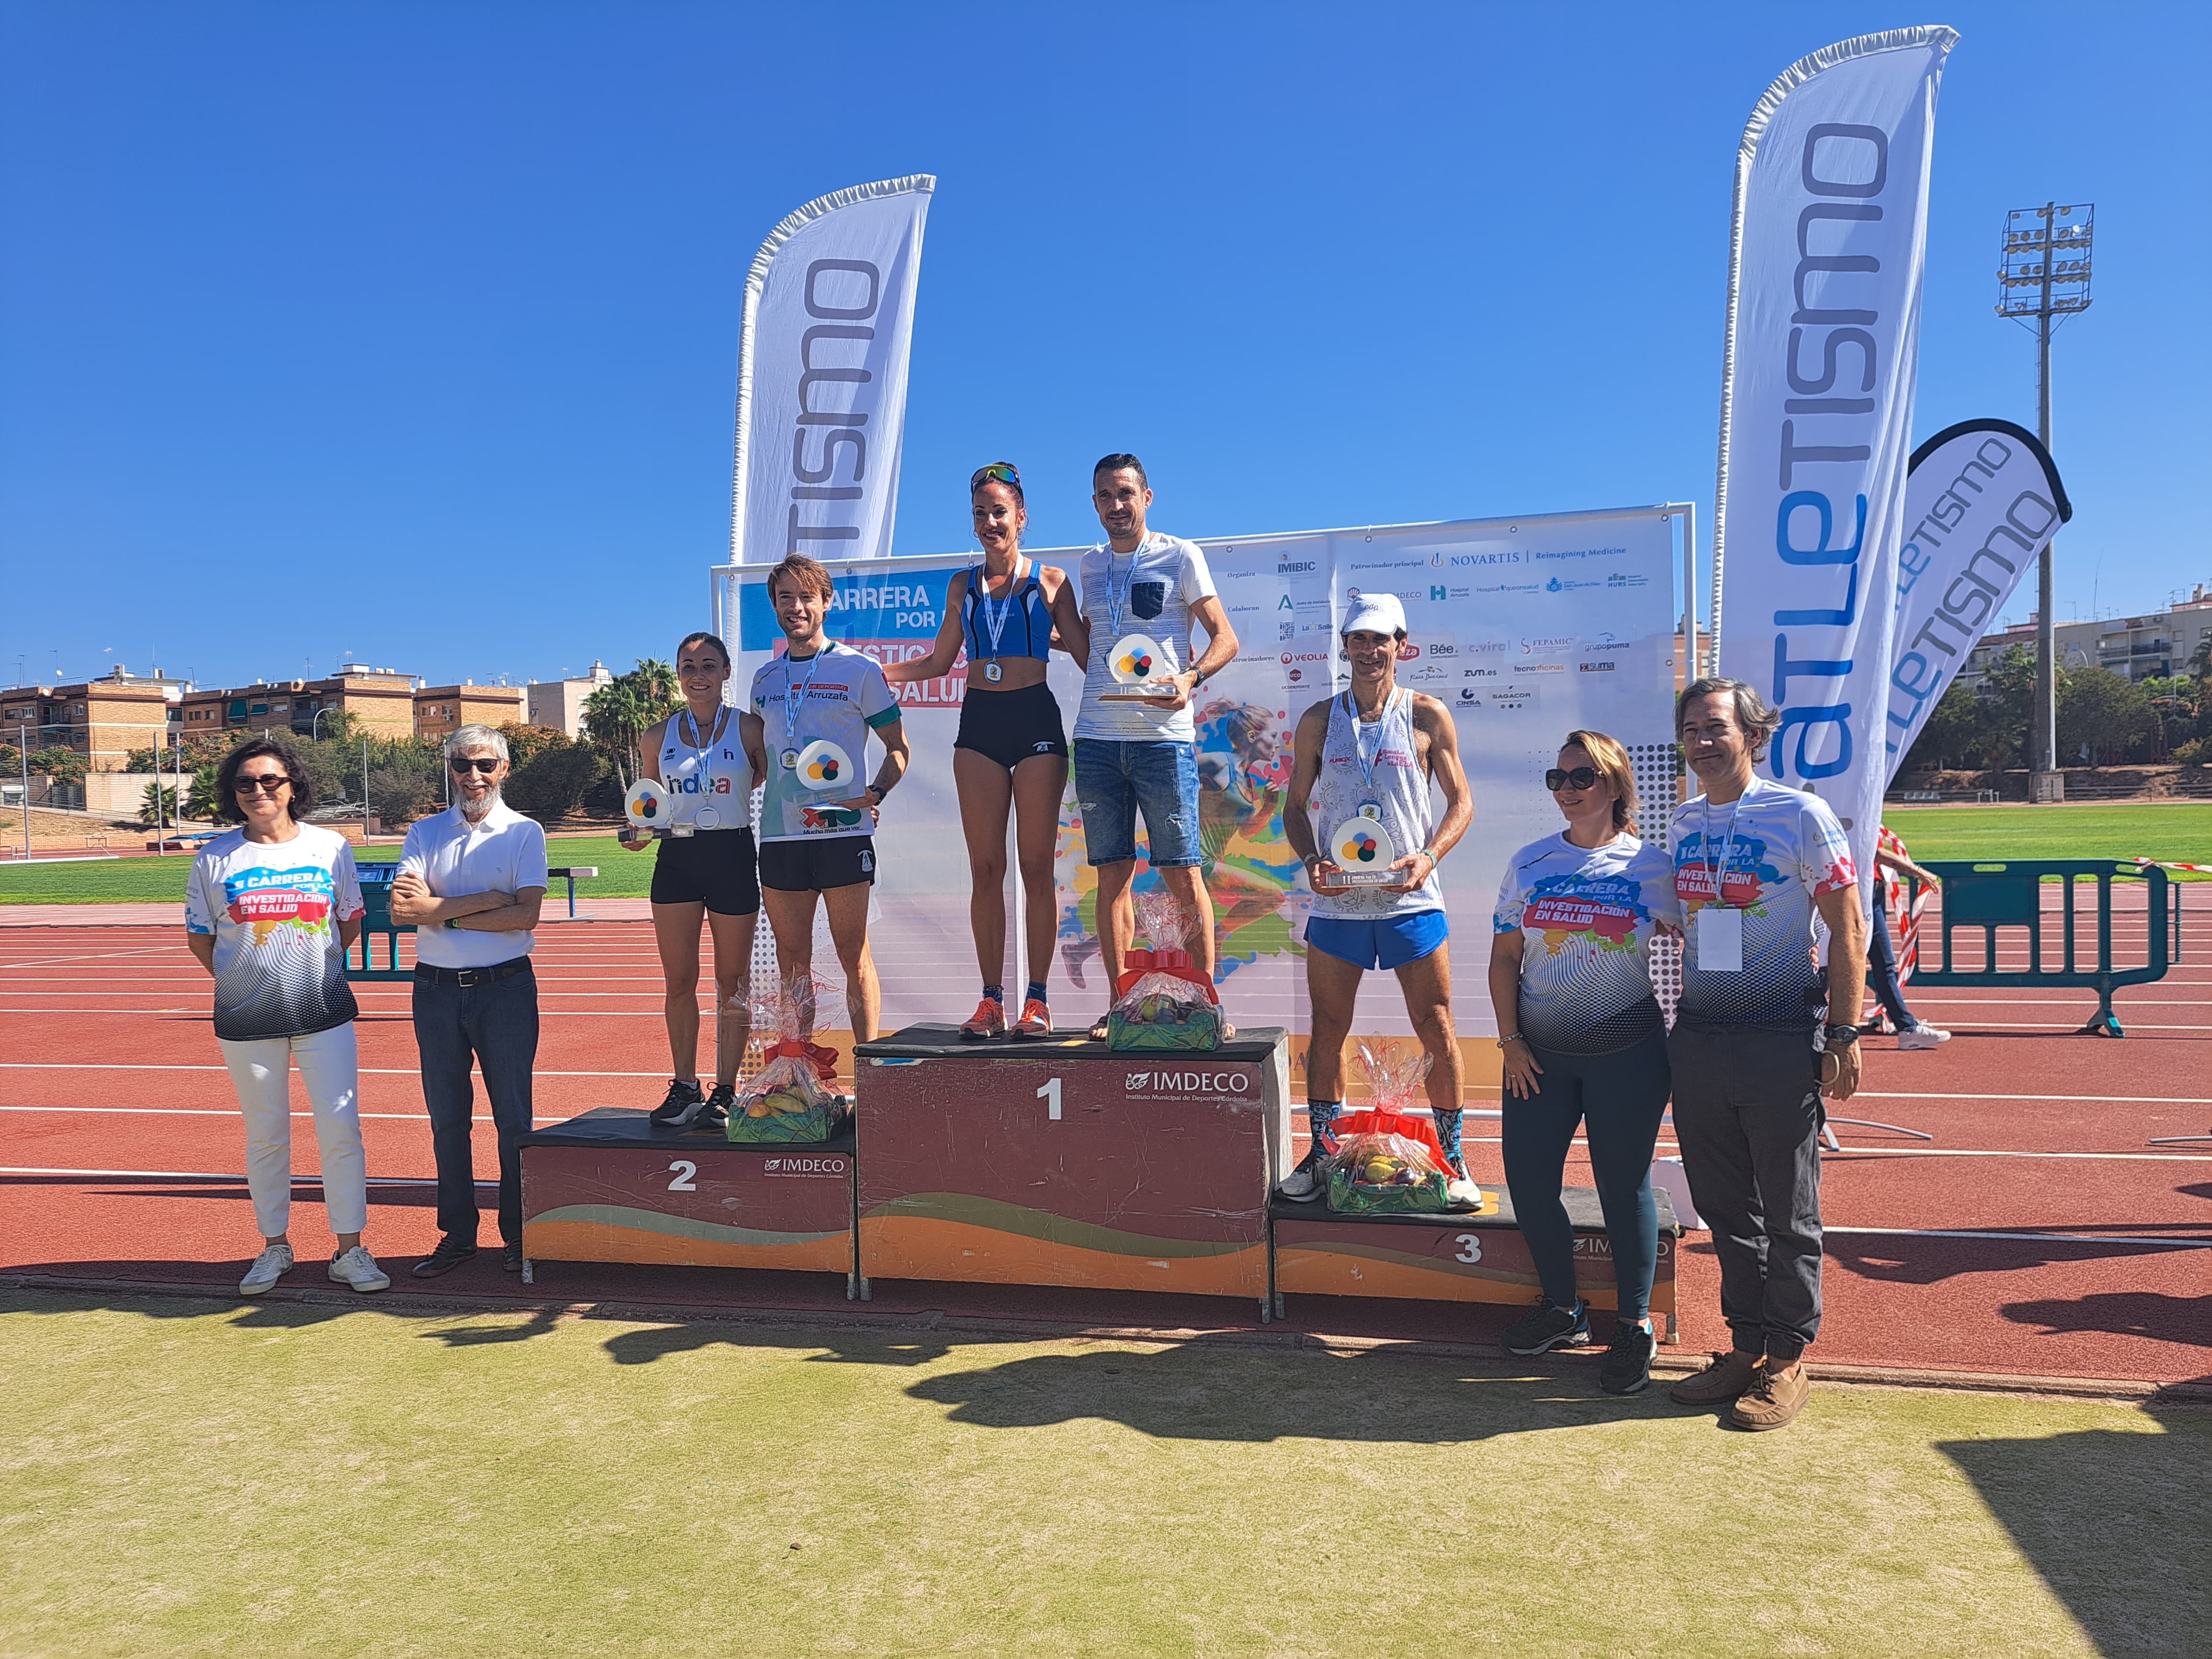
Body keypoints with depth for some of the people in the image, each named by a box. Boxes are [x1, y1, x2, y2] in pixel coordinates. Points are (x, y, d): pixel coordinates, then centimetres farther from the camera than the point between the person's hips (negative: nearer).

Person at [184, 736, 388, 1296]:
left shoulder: (330, 847, 2)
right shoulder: (215, 858, 1)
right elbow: (199, 935, 8)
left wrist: (317, 970, 5)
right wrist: (240, 979, 2)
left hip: (325, 1013, 0)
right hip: (247, 1020, 0)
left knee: (341, 1132, -1)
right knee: (265, 1137, 11)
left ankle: (350, 1250, 9)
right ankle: (275, 1246, 26)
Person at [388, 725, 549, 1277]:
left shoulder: (524, 833, 0)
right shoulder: (424, 833, 8)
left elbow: (526, 915, -12)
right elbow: (401, 909, -6)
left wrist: (442, 911, -11)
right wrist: (485, 901, -13)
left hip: (505, 988, -3)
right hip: (436, 989, 3)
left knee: (513, 1118, 3)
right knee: (447, 1118, 10)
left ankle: (520, 1236, 14)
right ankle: (457, 1235, 22)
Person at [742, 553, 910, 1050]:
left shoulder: (859, 670, 2)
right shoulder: (764, 679, 15)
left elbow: (898, 748, 4)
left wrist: (877, 793, -13)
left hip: (843, 831, -4)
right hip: (779, 835, 4)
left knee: (853, 953, -2)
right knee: (792, 958, 6)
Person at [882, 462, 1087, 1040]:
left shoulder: (1050, 580, 6)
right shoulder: (962, 585, 14)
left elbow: (1089, 656, 8)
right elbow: (937, 661, 20)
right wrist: (869, 672, 10)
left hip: (1035, 721, -3)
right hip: (979, 724, 3)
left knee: (1036, 867, -2)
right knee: (985, 869, 0)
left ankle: (1036, 999, 4)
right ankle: (992, 999, 6)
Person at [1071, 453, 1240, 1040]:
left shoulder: (1180, 556, 3)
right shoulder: (1092, 565, 17)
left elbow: (1225, 637, 1)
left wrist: (1191, 677, -18)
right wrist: (1100, 686, 12)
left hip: (1163, 735, -4)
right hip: (1097, 737, 4)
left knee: (1182, 875, -3)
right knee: (1112, 874, 5)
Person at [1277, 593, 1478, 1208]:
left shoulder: (1428, 717, 2)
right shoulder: (1319, 721, 6)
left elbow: (1461, 802, 5)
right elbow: (1295, 808, 11)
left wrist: (1428, 858, -12)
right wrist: (1311, 862, -8)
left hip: (1409, 898, -1)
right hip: (1336, 899, 2)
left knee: (1437, 1034, 2)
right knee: (1328, 1031, 8)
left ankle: (1452, 1162, 15)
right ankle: (1321, 1154, 22)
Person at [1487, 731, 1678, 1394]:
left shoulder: (1651, 866, -3)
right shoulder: (1529, 864, 4)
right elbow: (1505, 958, 6)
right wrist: (1510, 1039, -1)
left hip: (1626, 1053, -3)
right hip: (1539, 1052, 3)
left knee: (1624, 1184, 4)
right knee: (1528, 1177, 5)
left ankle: (1635, 1326, 22)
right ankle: (1563, 1309, 27)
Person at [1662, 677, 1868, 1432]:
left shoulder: (1801, 815, -7)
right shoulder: (1682, 824, 10)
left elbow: (1847, 930, -6)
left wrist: (1844, 1035, -10)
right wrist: (1688, 1014, 15)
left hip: (1781, 1037, -5)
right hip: (1697, 1036, 5)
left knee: (1787, 1212, 6)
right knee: (1724, 1207, 13)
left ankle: (1788, 1361, 19)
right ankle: (1746, 1345, 27)